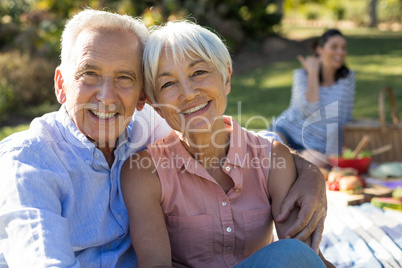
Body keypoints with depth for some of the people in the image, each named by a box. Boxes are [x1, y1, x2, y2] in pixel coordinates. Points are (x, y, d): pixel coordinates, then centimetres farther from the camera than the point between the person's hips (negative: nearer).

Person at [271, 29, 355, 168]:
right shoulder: (302, 75, -3)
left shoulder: (348, 77, 4)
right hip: (287, 130, -2)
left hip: (316, 144, 2)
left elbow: (346, 117, 9)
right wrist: (313, 73, -14)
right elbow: (310, 110, -20)